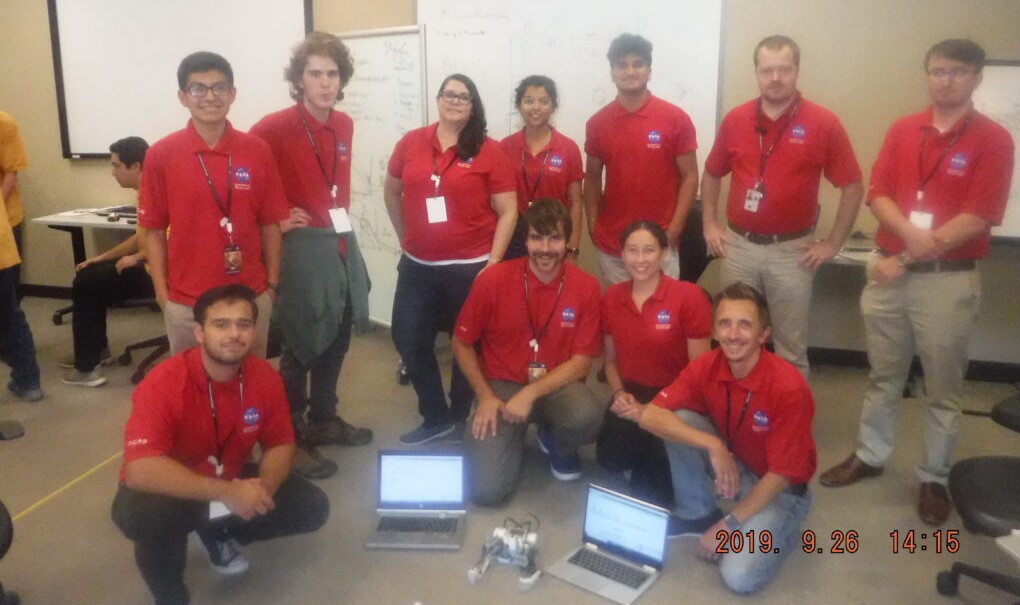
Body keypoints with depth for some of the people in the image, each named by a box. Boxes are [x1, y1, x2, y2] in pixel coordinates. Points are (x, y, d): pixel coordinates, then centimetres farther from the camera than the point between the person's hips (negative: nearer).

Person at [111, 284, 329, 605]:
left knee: (313, 507, -8)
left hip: (230, 481, 5)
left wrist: (264, 486, -27)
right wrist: (226, 493, -42)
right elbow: (139, 470, -39)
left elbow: (279, 444, -4)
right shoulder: (164, 383, -30)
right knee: (143, 513, -38)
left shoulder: (265, 377, -15)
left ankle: (218, 534, 16)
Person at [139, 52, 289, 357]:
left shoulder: (258, 151, -2)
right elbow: (154, 230, 0)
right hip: (186, 302, -1)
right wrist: (162, 295, -2)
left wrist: (272, 285, 2)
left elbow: (269, 224, 3)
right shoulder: (161, 155, -5)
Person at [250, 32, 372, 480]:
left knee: (336, 340, 17)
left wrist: (341, 214, 14)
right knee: (301, 346, 2)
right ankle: (293, 437, 17)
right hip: (303, 247, -7)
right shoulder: (276, 127, -13)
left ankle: (323, 420, 34)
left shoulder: (344, 126, 8)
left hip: (343, 244, 7)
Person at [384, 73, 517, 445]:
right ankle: (436, 418, 26)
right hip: (417, 267, 4)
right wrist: (405, 237, 14)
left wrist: (494, 261, -11)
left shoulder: (489, 151, -5)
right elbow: (392, 192, 17)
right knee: (409, 342, 8)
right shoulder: (411, 143, 4)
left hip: (470, 268, -3)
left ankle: (459, 418, 30)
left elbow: (508, 211, -5)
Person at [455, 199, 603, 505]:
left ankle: (556, 443, 5)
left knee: (588, 417, -35)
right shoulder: (493, 280, -11)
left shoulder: (586, 287, -9)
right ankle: (514, 436, 18)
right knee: (488, 489, -18)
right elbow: (462, 343, 0)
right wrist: (485, 396, -11)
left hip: (557, 385, 1)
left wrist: (531, 393, -21)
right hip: (502, 385, -1)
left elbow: (582, 361, -8)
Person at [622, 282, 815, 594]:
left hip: (778, 488, -4)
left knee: (740, 576, -24)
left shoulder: (788, 387, -29)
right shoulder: (705, 367, -16)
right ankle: (699, 515, 1)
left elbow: (782, 473, -23)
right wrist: (713, 445, -34)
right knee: (679, 421, -19)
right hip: (733, 466, 5)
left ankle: (781, 529, 7)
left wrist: (729, 524, -19)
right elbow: (651, 416, -21)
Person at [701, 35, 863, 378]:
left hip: (792, 251, -3)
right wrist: (710, 224, 8)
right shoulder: (735, 119, 2)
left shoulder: (823, 124, -7)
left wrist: (833, 243, -4)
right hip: (739, 246, 3)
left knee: (790, 348, 9)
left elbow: (853, 187, -2)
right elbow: (712, 175, 15)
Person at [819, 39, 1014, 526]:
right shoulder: (902, 131, 7)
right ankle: (869, 455, 31)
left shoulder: (993, 140, -5)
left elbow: (977, 218, -12)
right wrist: (911, 232, -19)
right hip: (888, 271, 4)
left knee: (943, 388, 7)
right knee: (883, 375, 16)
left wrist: (906, 258, -14)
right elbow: (877, 196, 1)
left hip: (949, 280, -3)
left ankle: (934, 478, 22)